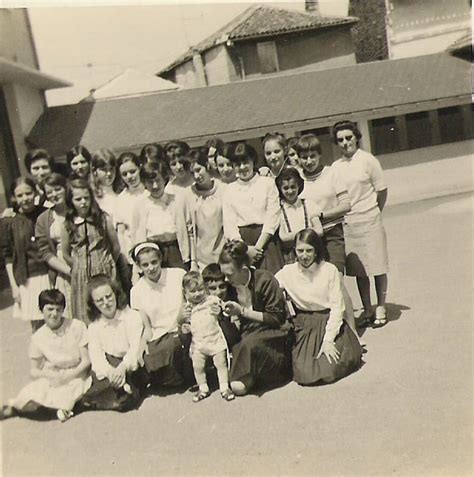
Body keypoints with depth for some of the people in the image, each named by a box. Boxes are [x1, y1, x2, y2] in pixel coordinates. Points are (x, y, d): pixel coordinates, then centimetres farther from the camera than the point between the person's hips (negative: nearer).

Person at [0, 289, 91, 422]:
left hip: (75, 377, -2)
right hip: (51, 379, 2)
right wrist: (48, 374, -19)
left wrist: (66, 377, -19)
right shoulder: (38, 337, -1)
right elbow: (33, 371, 2)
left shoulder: (77, 327, -9)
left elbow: (86, 361, -7)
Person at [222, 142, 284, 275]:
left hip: (266, 240, -1)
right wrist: (246, 249, -7)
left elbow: (272, 218, 0)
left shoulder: (268, 183, 7)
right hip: (240, 242, 1)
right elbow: (229, 225, 5)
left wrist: (258, 246, -8)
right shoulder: (229, 190, 12)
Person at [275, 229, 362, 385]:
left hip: (329, 321, -1)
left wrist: (328, 339, -13)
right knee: (304, 373, -18)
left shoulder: (329, 270, -5)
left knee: (333, 368, -21)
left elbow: (337, 306, -6)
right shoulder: (287, 272, 0)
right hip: (303, 326, 1)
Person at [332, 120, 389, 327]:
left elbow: (382, 190, 1)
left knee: (377, 266, 4)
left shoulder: (368, 160, -3)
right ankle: (367, 310, 21)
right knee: (359, 270, 9)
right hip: (347, 223, 3)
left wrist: (373, 213, 6)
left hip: (369, 221, -3)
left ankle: (380, 308, 18)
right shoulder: (336, 166, 6)